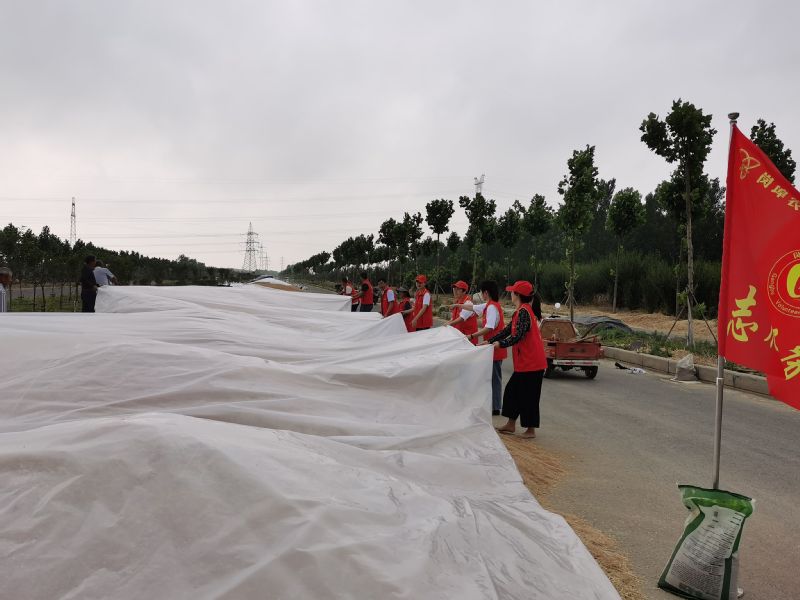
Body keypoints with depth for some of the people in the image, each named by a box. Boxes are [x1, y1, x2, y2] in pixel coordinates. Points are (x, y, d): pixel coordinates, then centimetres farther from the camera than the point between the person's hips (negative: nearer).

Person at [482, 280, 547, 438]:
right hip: (524, 362, 10)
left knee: (528, 396, 0)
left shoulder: (524, 311, -18)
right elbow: (508, 330, 16)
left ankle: (531, 430, 12)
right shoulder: (520, 311, 12)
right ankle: (511, 425, 25)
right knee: (512, 390, 16)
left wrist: (500, 344, -18)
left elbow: (518, 336, -26)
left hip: (531, 362, -10)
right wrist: (489, 341, 14)